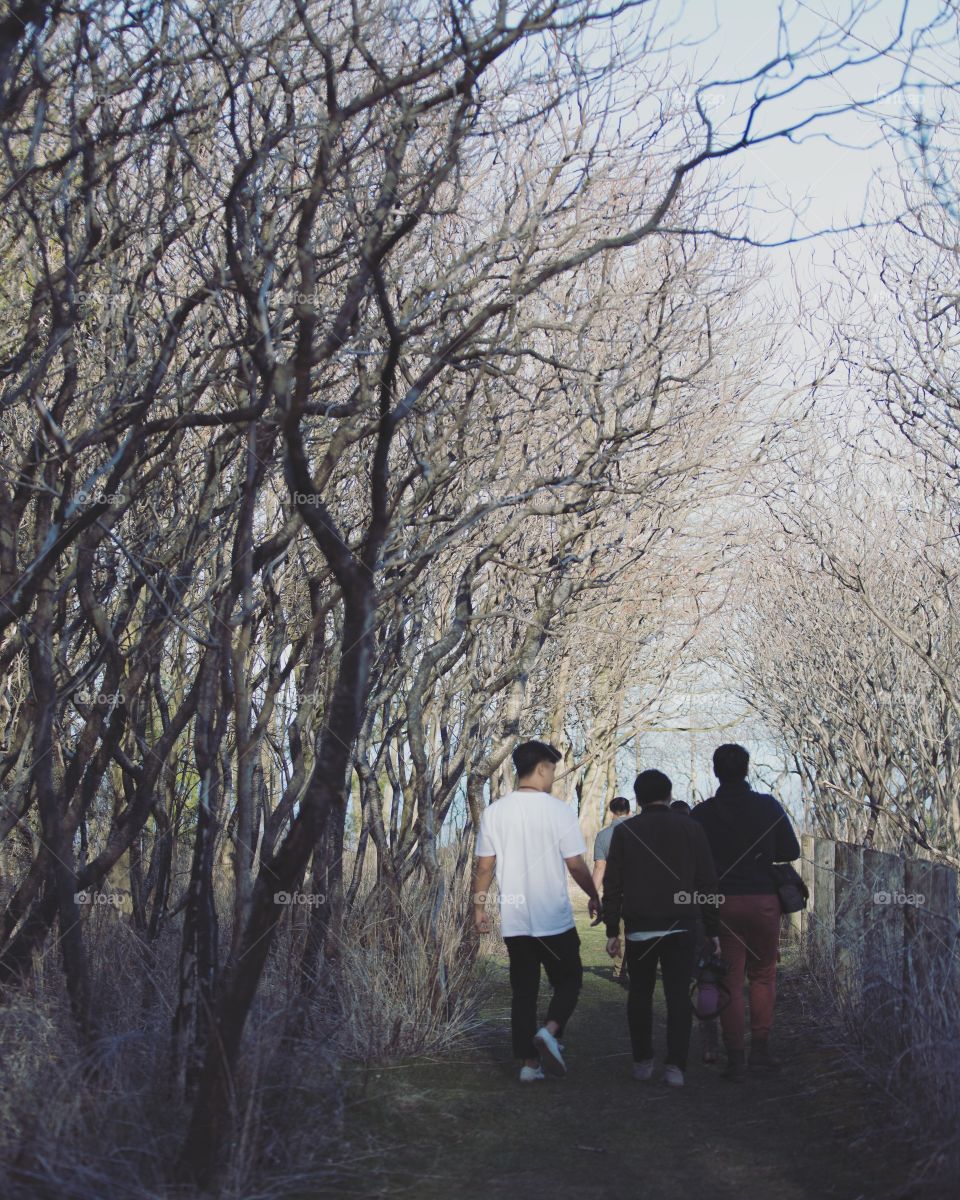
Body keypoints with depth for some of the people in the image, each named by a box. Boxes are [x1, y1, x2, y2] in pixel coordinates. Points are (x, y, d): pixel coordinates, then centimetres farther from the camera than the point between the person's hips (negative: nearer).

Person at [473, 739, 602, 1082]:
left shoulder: (494, 812, 0)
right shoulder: (559, 810, -10)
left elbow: (484, 866, 1)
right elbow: (576, 865, -7)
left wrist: (479, 906, 12)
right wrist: (594, 898, 9)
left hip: (513, 920, 4)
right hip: (555, 919, -3)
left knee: (523, 990, 11)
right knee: (568, 981, 12)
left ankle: (529, 1063, 11)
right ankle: (549, 1032, -11)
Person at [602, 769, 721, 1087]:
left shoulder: (624, 831, 2)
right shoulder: (690, 828, 4)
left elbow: (612, 885, -1)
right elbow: (707, 884, 3)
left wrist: (612, 931, 3)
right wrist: (713, 930, 7)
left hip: (639, 928, 0)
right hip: (682, 928, 0)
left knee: (640, 993, 13)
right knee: (678, 995, 3)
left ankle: (642, 1062, 16)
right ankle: (675, 1066, -5)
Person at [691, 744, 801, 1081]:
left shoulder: (702, 813, -5)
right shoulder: (768, 806, -4)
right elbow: (791, 851, 0)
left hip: (721, 902, 0)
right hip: (763, 901, 0)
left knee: (730, 980, 6)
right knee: (763, 975, 15)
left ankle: (735, 1056, 4)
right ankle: (760, 1049, 13)